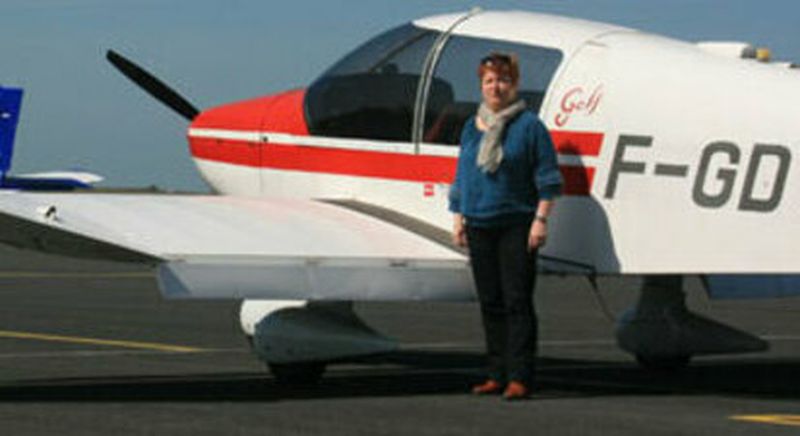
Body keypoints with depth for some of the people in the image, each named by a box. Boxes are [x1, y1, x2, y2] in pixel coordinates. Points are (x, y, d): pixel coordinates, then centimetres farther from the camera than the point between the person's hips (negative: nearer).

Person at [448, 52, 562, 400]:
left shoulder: (529, 125, -2)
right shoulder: (472, 127, 14)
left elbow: (547, 177, -3)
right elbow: (462, 176, 20)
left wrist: (540, 219, -10)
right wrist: (458, 218, 14)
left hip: (516, 225, -6)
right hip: (479, 226, 6)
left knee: (517, 302, -8)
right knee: (490, 303, 8)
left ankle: (519, 378, -9)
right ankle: (497, 375, 14)